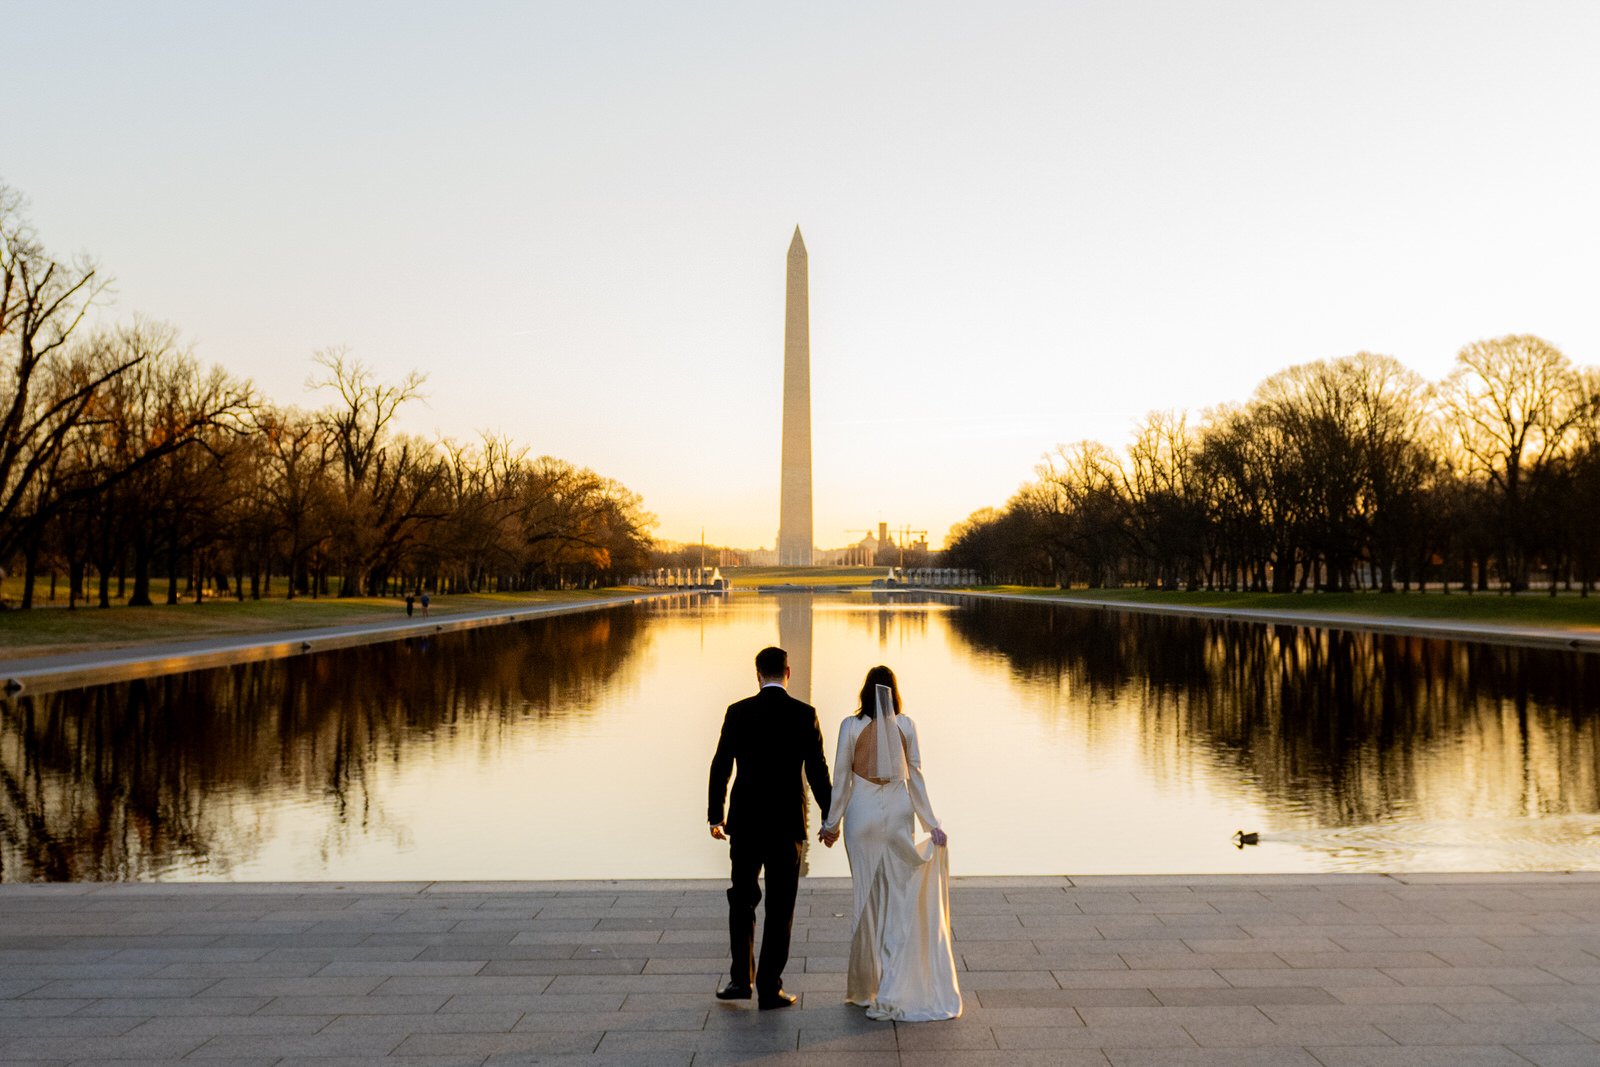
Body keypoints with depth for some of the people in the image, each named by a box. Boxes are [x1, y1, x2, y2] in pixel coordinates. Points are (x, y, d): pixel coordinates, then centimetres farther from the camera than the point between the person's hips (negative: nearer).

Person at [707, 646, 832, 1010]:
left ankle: (741, 977, 13)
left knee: (742, 898, 17)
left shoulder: (738, 713, -3)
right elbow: (818, 771, -5)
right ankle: (769, 987, 10)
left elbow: (720, 767, -1)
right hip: (787, 823, -1)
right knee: (780, 907, 8)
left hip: (745, 821, 1)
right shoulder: (805, 714, -5)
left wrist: (715, 816, 10)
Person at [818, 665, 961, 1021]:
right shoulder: (906, 726, -1)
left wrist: (832, 823, 7)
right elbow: (915, 778, 1)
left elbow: (841, 778, -3)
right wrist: (931, 824, 7)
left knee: (867, 897, 9)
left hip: (862, 812, -1)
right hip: (898, 812, 1)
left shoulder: (851, 726, -5)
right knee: (899, 899, 5)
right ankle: (892, 988, 0)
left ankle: (865, 985, 16)